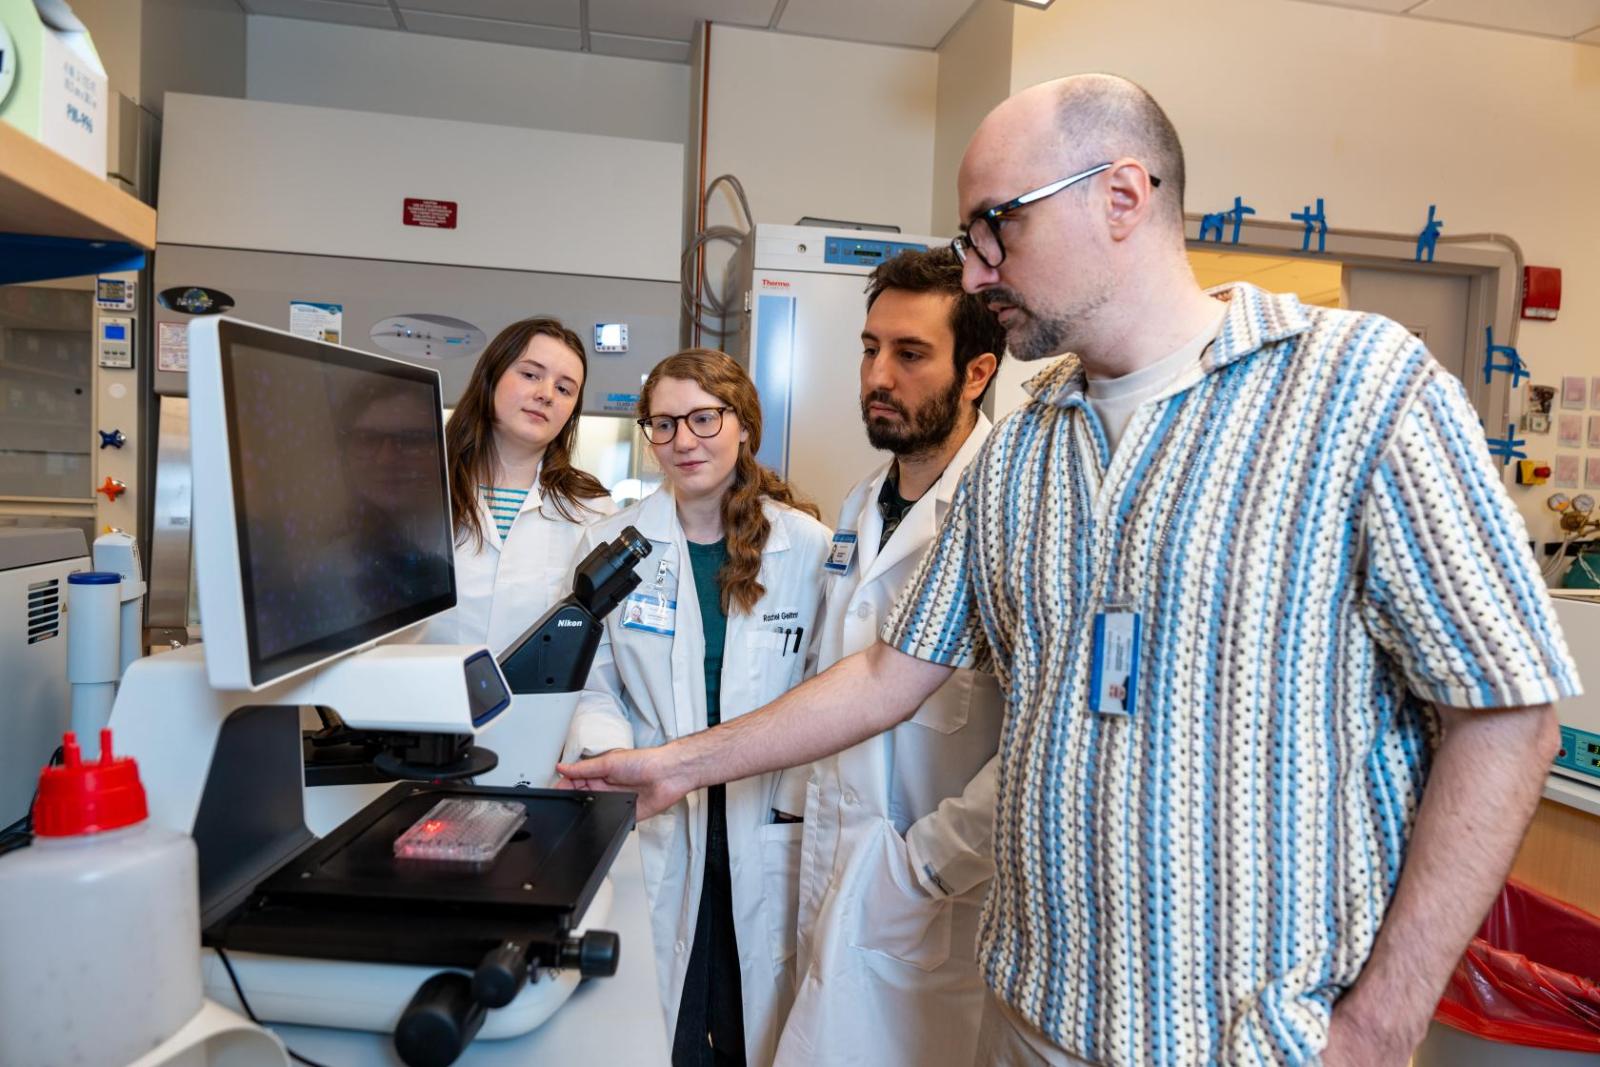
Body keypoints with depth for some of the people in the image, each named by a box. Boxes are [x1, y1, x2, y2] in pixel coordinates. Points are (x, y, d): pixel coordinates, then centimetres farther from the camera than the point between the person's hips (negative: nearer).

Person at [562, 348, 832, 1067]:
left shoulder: (807, 545, -5)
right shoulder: (613, 543, -1)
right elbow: (595, 686, 4)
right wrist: (607, 751, -15)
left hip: (769, 826, 0)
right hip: (655, 825, 1)